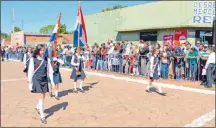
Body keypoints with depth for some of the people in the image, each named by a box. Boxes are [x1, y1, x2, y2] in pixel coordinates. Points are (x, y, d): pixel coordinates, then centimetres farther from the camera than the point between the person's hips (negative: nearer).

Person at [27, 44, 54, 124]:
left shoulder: (47, 59, 2)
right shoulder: (33, 59, -6)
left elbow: (50, 70, 7)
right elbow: (30, 71, -3)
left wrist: (52, 81, 5)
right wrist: (30, 83, -4)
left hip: (44, 80, 4)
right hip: (36, 80, -4)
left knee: (43, 97, 14)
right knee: (40, 98, -5)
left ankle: (38, 107, 45)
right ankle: (42, 116, 6)